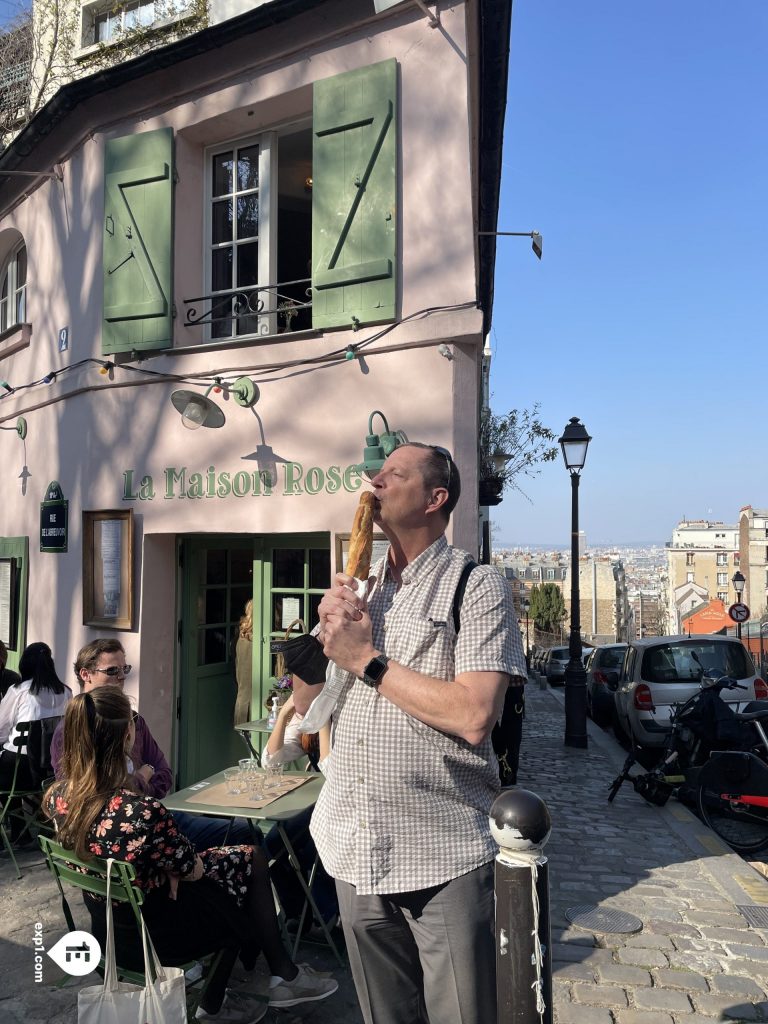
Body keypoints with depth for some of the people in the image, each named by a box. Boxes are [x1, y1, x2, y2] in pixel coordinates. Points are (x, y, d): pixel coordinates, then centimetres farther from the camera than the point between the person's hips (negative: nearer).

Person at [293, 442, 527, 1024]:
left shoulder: (477, 586, -10)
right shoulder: (358, 588, 10)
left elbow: (473, 716, -22)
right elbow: (304, 704, 11)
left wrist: (368, 661, -16)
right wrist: (327, 633, -7)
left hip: (444, 859, -6)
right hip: (355, 852, 6)